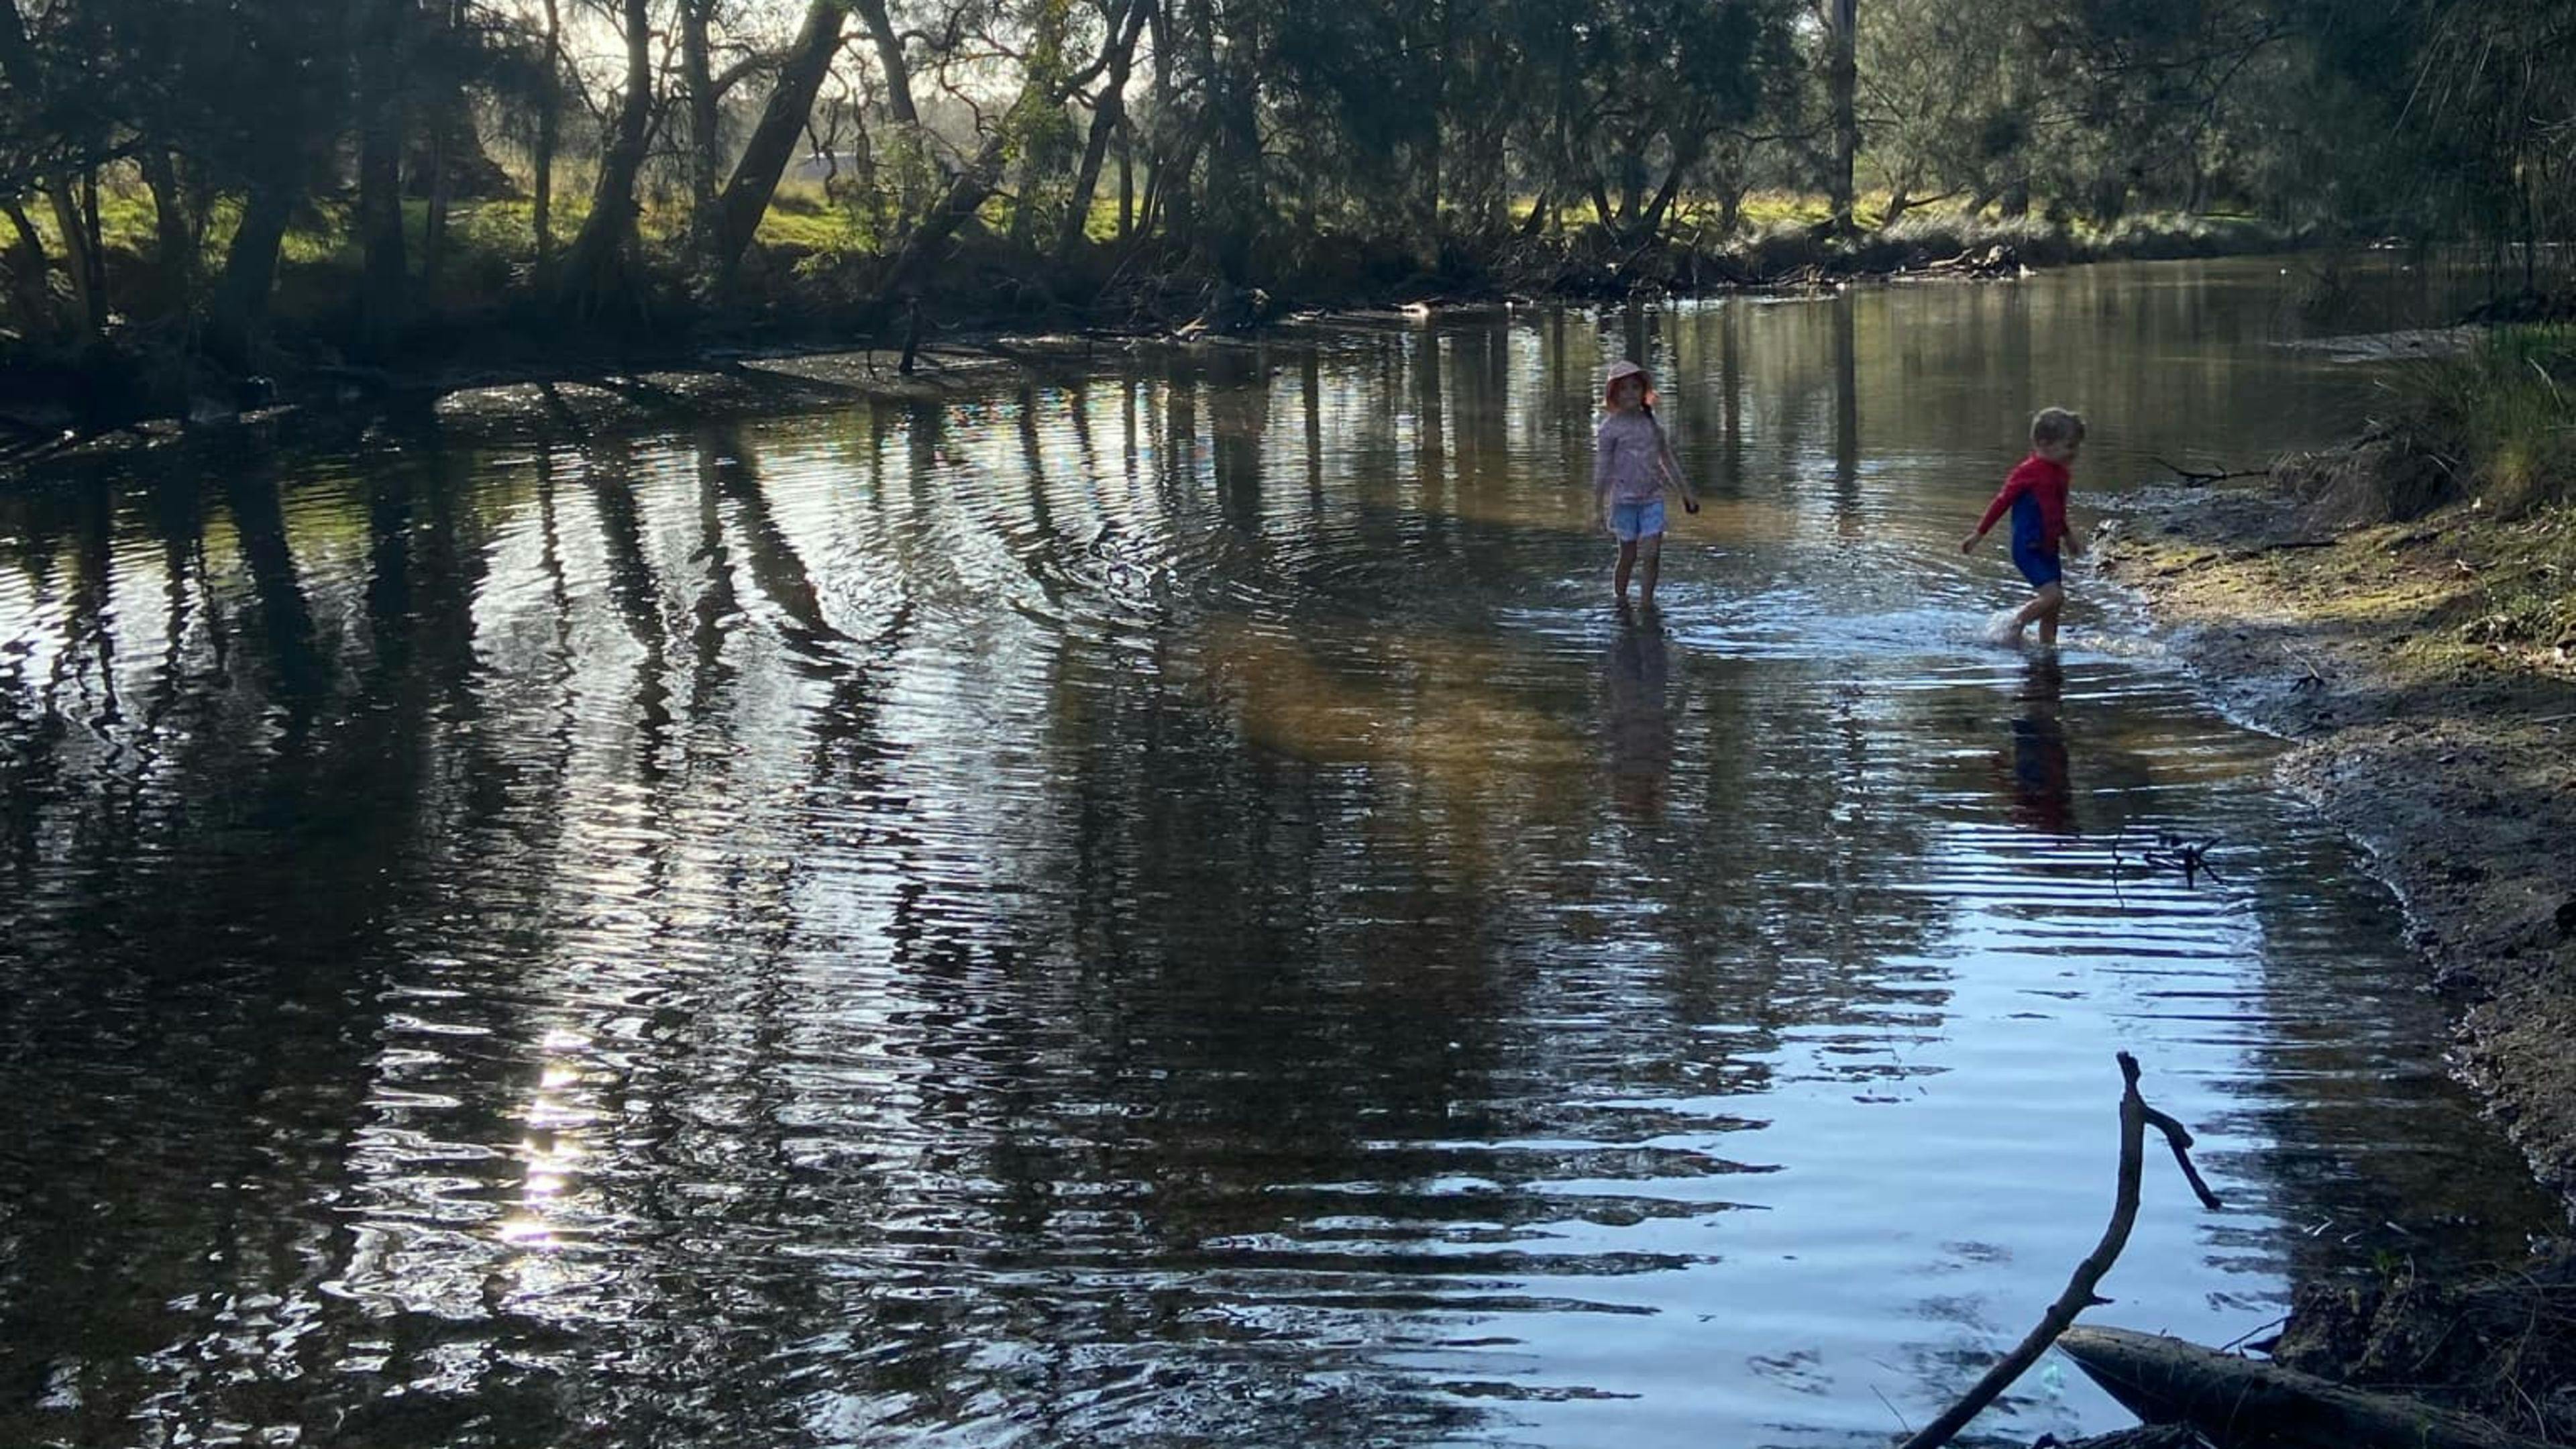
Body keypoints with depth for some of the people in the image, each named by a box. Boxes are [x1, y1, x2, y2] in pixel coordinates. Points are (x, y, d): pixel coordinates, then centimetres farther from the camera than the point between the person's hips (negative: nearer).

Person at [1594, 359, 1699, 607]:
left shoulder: (1652, 423, 9)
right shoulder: (1610, 428, -4)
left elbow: (1668, 460, 18)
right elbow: (1601, 469, -5)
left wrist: (1686, 491, 18)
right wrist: (1600, 507, -8)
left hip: (1653, 498, 3)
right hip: (1624, 499, -3)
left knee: (1653, 554, -7)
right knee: (1628, 556, 3)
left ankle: (1646, 602, 2)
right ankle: (1621, 602, 19)